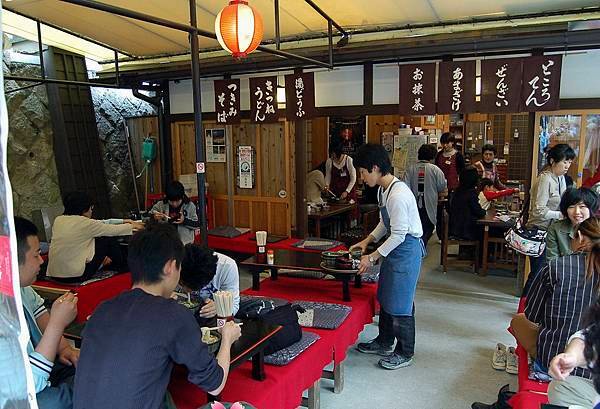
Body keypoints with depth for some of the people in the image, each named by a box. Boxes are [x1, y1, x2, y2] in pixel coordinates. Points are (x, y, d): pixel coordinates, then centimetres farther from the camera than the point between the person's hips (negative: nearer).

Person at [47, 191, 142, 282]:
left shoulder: (58, 220, 7)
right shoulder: (83, 222, -13)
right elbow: (113, 230, -1)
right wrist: (132, 226, 17)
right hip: (75, 276, -7)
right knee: (109, 239, 5)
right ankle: (122, 271, 23)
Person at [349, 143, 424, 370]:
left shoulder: (398, 194, -27)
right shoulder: (383, 189, 4)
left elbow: (398, 234, -24)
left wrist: (372, 257, -19)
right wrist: (367, 240, 6)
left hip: (406, 249, -10)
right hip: (394, 248, 10)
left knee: (400, 302, 3)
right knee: (385, 297, 20)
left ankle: (405, 353, 21)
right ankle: (384, 342, 37)